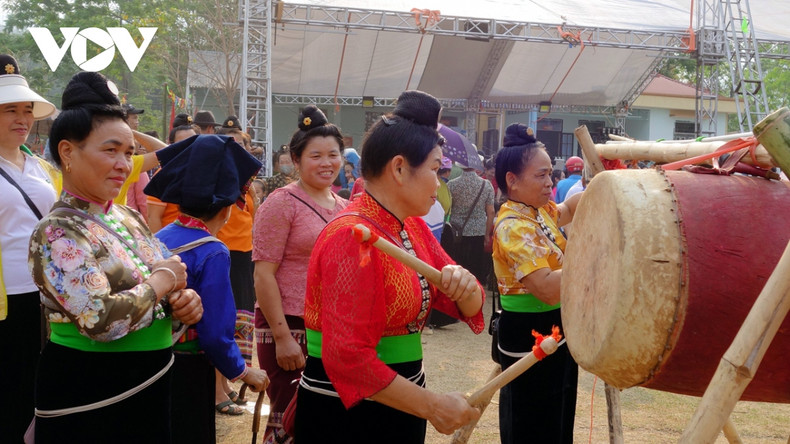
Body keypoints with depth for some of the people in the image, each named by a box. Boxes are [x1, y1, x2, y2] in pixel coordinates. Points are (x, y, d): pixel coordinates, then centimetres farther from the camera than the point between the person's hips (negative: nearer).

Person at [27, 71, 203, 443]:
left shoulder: (129, 217, 6)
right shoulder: (57, 232, -17)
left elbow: (165, 286, 16)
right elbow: (102, 320, -29)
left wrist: (183, 300, -7)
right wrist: (162, 281, -15)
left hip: (151, 389, 7)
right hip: (89, 400, -7)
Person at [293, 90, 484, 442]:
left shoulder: (414, 227, 5)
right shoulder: (352, 237, -22)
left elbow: (468, 307, 7)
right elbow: (348, 357, -28)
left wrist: (463, 287, -16)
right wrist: (431, 405, -22)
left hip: (399, 405, 8)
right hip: (347, 413, -8)